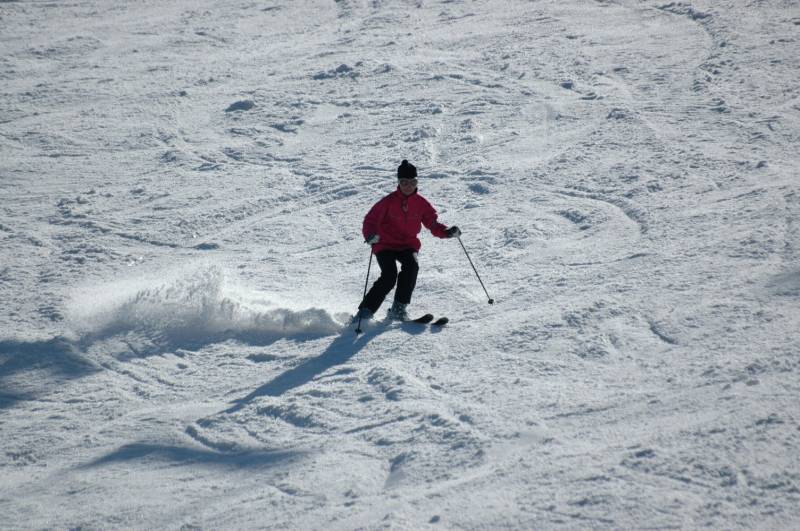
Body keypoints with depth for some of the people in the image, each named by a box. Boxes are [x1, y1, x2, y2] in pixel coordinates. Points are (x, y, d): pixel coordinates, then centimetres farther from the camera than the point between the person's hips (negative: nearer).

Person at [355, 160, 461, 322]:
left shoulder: (420, 203, 0)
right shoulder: (389, 202, -10)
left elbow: (432, 223, 5)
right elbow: (370, 220, -9)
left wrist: (447, 232, -14)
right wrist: (370, 235, -29)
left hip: (408, 245, 3)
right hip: (386, 245, -3)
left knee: (412, 266, -28)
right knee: (389, 276, -23)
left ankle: (399, 308, -17)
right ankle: (365, 312, -14)